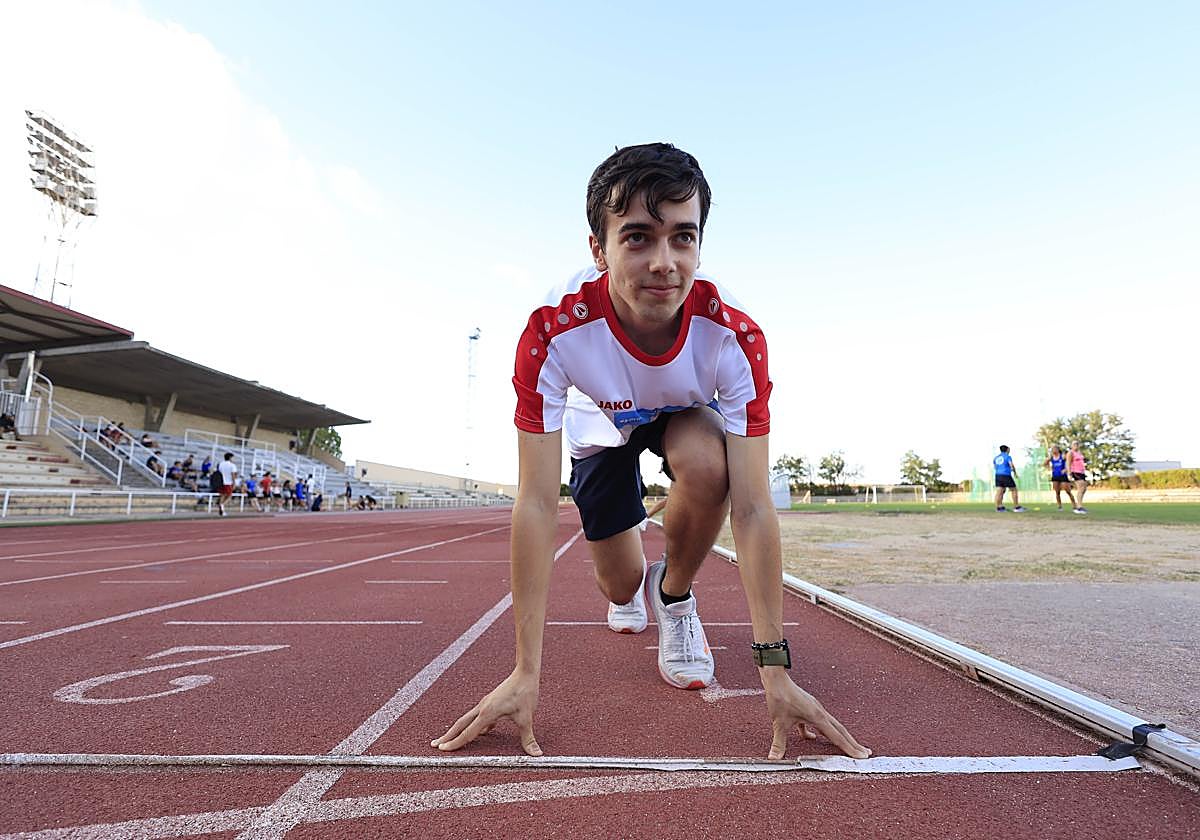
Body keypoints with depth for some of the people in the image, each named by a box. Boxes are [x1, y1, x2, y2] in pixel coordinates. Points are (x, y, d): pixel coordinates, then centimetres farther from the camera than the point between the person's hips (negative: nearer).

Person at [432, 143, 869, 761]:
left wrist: (774, 671, -35)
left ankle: (674, 592, -2)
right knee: (618, 586, 0)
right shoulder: (554, 329, -38)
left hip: (687, 415, 0)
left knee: (706, 463, -36)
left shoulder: (734, 334, -35)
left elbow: (751, 507, -34)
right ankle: (631, 590, 44)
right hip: (600, 425, 0)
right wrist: (526, 673, -35)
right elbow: (538, 504, -36)